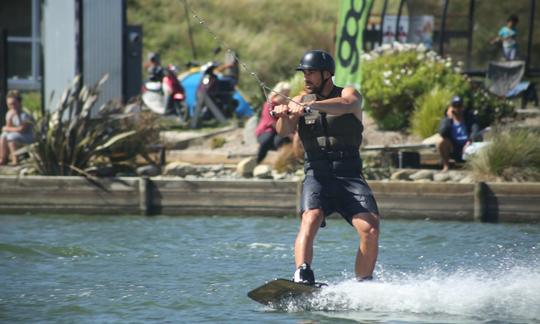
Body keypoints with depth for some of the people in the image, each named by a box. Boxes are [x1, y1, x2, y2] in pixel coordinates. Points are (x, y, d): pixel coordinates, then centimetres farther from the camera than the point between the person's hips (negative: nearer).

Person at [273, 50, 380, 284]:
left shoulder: (349, 93, 7)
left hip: (350, 176, 0)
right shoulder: (299, 102, 14)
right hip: (317, 175, 0)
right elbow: (285, 131, -5)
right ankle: (302, 277, -43)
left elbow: (346, 105, -19)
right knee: (311, 220, -29)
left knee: (370, 230, -18)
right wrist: (283, 116, -30)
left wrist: (310, 106, -36)